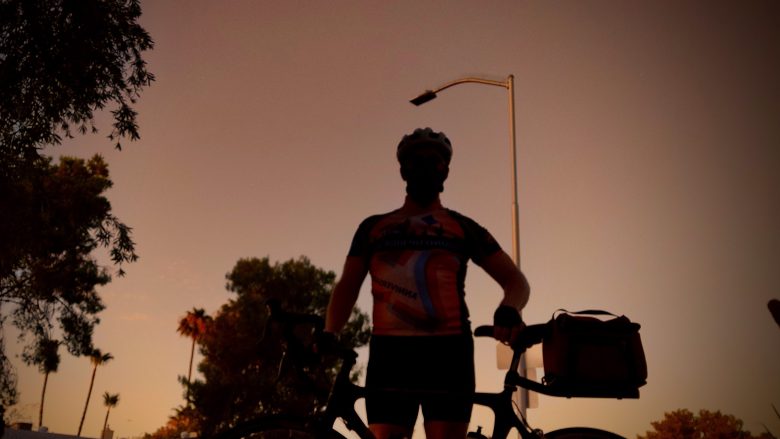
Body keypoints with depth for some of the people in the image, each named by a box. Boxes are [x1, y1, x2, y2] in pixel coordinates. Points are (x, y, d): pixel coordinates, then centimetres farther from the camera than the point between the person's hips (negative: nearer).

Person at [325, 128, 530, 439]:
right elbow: (347, 286, 13)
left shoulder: (463, 228, 15)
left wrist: (508, 309, -11)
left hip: (448, 351, -1)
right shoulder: (372, 227, 19)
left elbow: (515, 280, 12)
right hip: (388, 352, 1)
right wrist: (329, 334, -5)